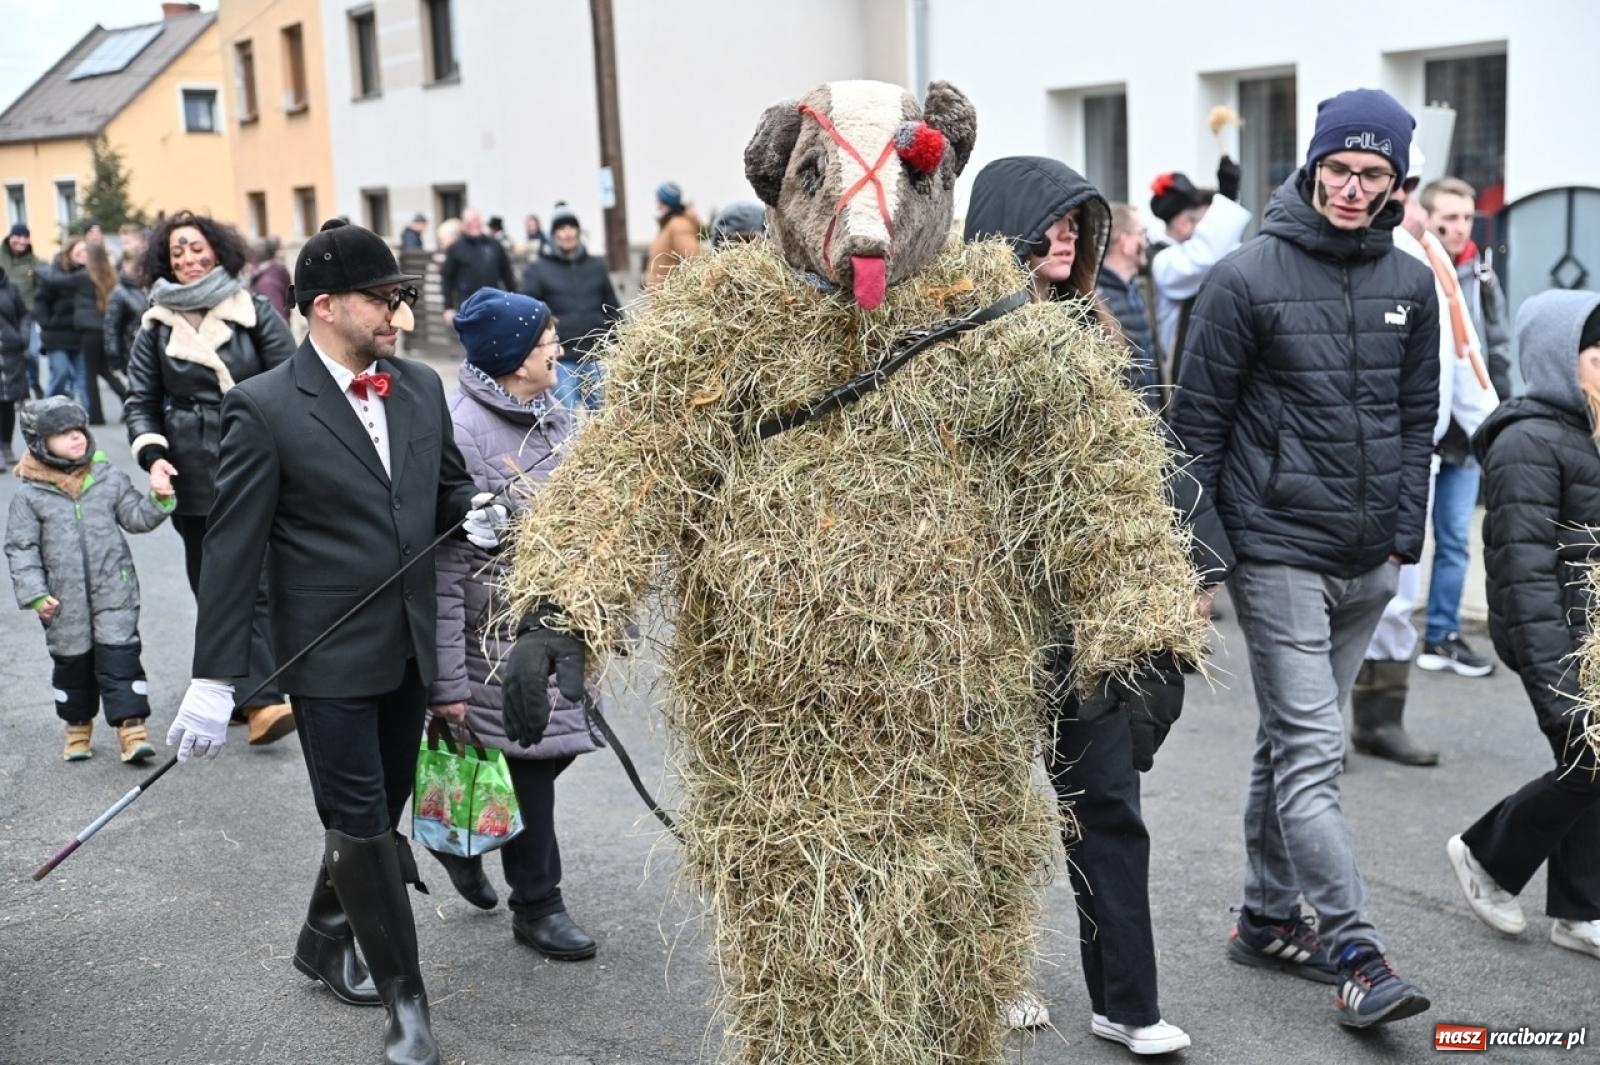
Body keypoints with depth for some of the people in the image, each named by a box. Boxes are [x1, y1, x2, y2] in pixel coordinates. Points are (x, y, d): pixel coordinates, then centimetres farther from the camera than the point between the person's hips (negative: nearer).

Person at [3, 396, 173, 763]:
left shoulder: (109, 478, 1)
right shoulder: (29, 495, -4)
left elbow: (137, 517, 7)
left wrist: (159, 501, -12)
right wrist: (34, 594, -7)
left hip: (113, 592, 0)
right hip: (64, 599, 0)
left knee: (119, 655, -5)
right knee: (72, 661, 13)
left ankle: (130, 725, -3)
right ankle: (77, 725, 30)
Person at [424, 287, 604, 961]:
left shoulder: (554, 418, 5)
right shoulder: (460, 429, -19)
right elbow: (443, 562, -19)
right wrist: (446, 681, -19)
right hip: (498, 633, -7)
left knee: (556, 747, 13)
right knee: (527, 760, 5)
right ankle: (537, 905, 25)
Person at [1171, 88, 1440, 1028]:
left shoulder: (1410, 285, 7)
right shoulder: (1248, 279, -8)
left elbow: (1419, 418, 13)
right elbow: (1199, 418, -6)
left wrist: (1407, 533, 7)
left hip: (1370, 562, 5)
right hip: (1280, 551, -5)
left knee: (1296, 742, 15)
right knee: (1312, 752, -7)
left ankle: (1268, 917, 27)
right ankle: (1356, 956, -4)